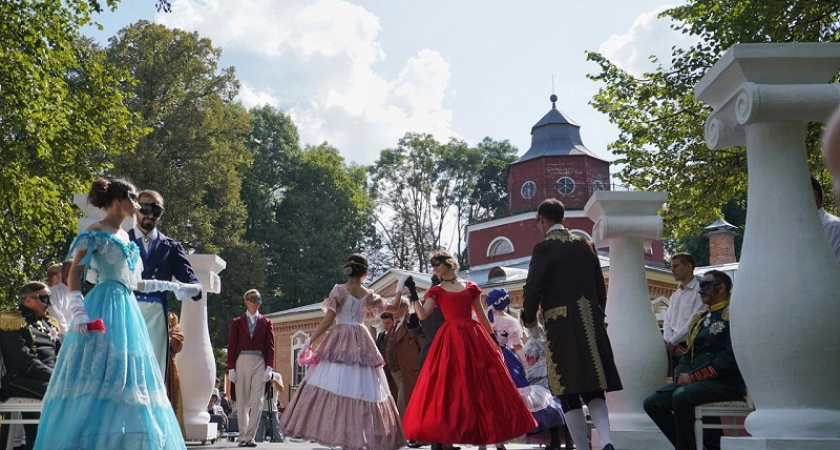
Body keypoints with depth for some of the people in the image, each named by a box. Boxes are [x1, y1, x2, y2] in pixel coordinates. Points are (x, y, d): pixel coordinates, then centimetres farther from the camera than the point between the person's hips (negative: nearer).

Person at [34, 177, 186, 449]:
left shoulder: (125, 237, 20)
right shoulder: (95, 233, -3)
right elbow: (74, 274, -9)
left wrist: (165, 286, 26)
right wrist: (78, 311, -20)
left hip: (127, 310, 8)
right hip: (104, 310, -8)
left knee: (126, 377, 3)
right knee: (98, 376, -13)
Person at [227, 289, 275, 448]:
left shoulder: (266, 322, 11)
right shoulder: (237, 322, 9)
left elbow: (270, 347, 6)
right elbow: (231, 346, 5)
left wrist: (269, 367, -4)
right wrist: (231, 368, -3)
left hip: (260, 364, 0)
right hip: (242, 362, 0)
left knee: (256, 402, -6)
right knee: (242, 402, 3)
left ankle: (250, 437, -3)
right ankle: (242, 437, 9)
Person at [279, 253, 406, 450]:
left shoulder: (338, 290, -1)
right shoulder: (368, 295, 7)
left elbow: (328, 321, -8)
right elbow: (393, 308, 21)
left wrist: (310, 341, -4)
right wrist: (401, 290, 37)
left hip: (339, 342, -2)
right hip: (362, 344, 3)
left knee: (334, 387, -3)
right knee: (363, 388, 3)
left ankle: (338, 433, -11)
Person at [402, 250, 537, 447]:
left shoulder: (470, 287, 12)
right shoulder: (437, 291, 9)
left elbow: (482, 315, 16)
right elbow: (422, 315, -3)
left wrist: (492, 338, 14)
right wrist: (413, 294, -10)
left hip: (474, 337, 2)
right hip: (451, 340, -2)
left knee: (484, 384, 2)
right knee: (449, 385, -7)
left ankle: (484, 438, 12)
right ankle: (447, 437, -1)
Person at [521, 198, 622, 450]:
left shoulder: (545, 248, -6)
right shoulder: (585, 245, 12)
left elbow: (533, 288, -11)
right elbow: (600, 287, 15)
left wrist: (529, 322, 3)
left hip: (562, 326, -5)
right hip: (592, 323, 5)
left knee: (569, 393, 2)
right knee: (593, 388, 9)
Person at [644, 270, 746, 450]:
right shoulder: (699, 319, 21)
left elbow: (731, 356, -16)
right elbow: (689, 354, 21)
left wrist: (694, 376, -16)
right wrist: (682, 375, -2)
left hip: (726, 383, -8)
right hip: (694, 381, 8)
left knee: (682, 396, -33)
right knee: (653, 402, -7)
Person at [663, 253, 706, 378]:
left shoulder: (700, 290, -7)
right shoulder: (675, 295, 19)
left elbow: (694, 322, -14)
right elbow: (667, 322, 14)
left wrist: (672, 342, -9)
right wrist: (670, 343, -5)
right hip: (675, 348, 7)